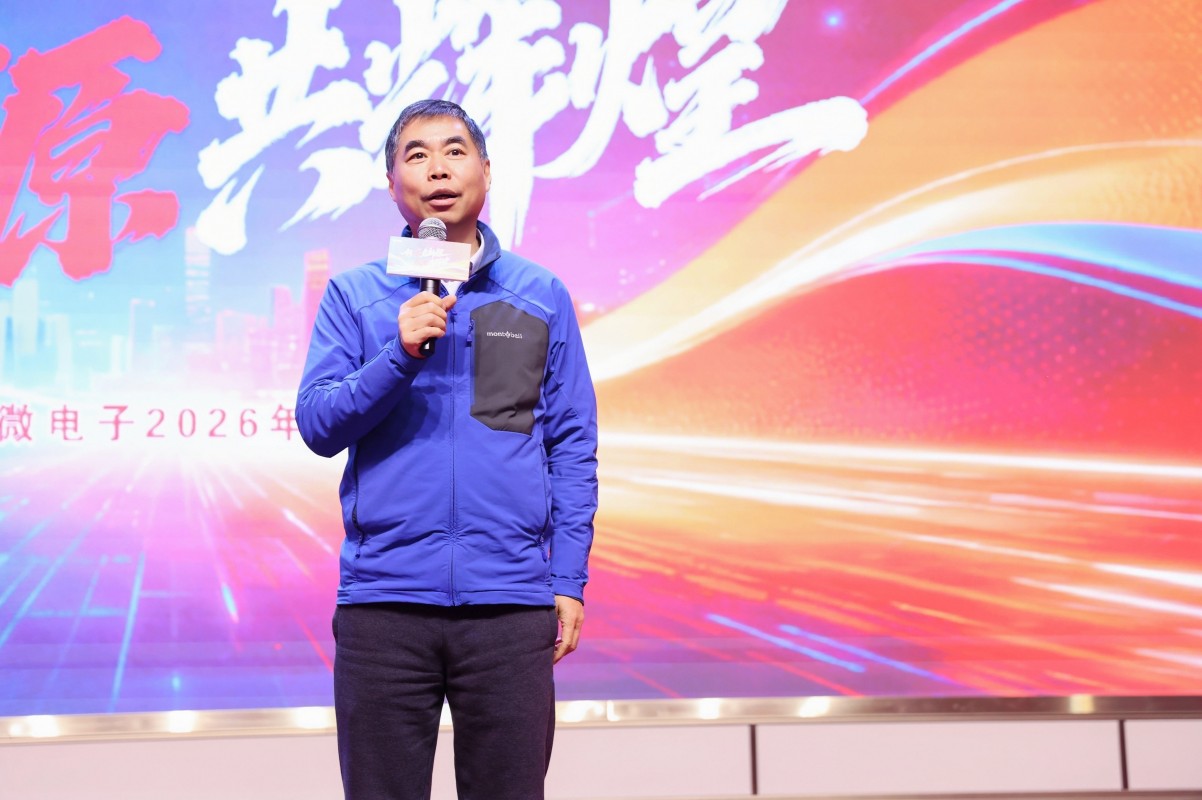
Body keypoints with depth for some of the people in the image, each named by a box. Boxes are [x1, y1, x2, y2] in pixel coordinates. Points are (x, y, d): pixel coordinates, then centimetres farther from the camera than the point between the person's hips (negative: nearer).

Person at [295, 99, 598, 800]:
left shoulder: (542, 297, 9)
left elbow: (573, 446, 8)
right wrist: (400, 354, -15)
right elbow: (317, 425, 0)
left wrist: (569, 581, 1)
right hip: (384, 602, 0)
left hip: (512, 605, 0)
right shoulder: (354, 295, 8)